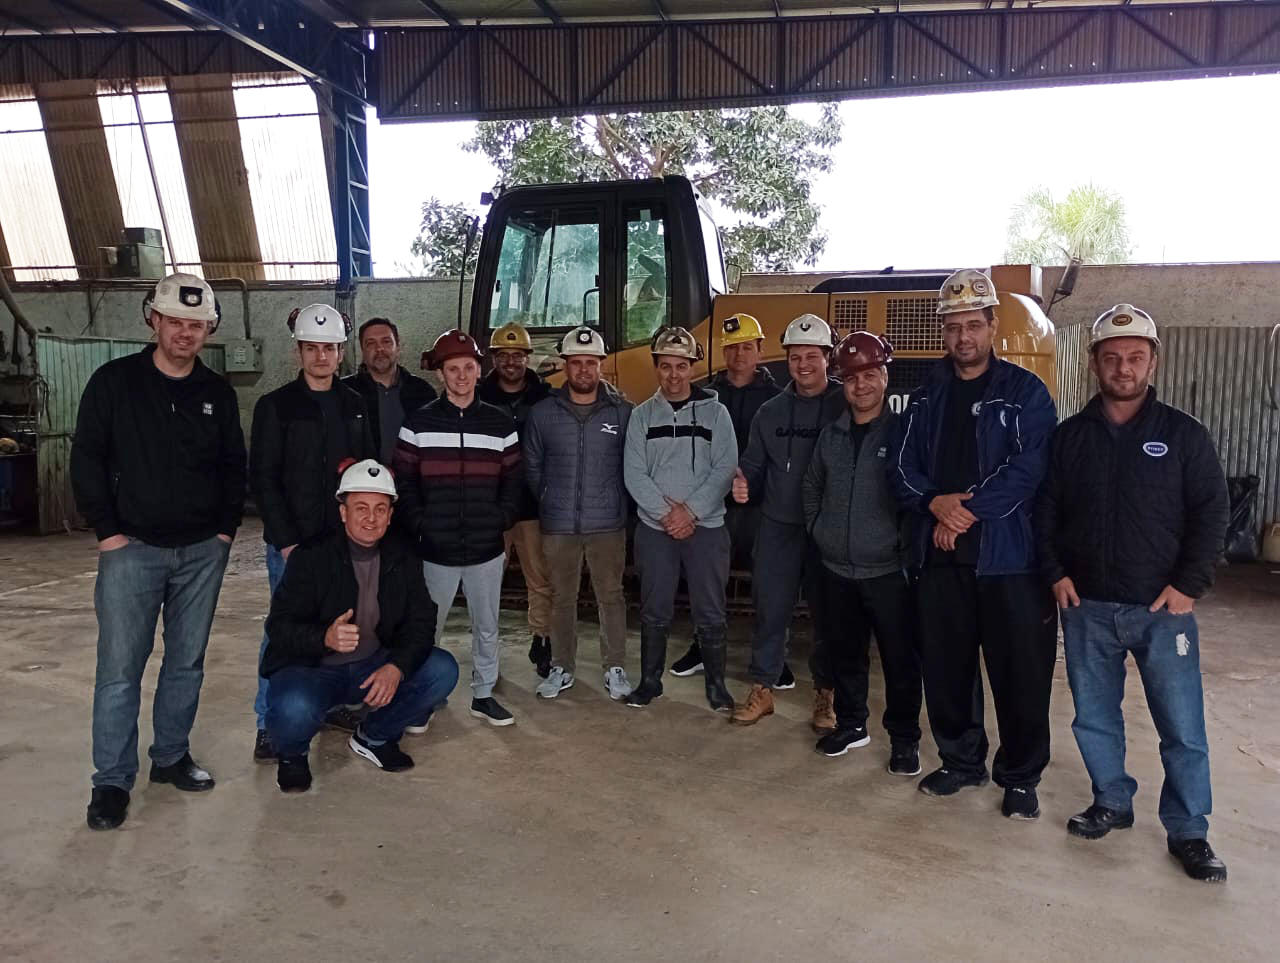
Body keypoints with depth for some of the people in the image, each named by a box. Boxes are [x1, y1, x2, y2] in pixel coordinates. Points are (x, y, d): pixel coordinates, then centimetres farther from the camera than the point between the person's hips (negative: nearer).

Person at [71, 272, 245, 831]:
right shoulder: (114, 382, -2)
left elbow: (233, 466, 13)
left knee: (187, 662, 11)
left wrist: (226, 528, 4)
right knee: (120, 668, -2)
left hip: (202, 552, 3)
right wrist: (106, 530, -7)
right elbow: (86, 459, -1)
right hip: (133, 549, -3)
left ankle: (171, 757, 26)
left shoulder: (218, 394, 7)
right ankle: (112, 781, 10)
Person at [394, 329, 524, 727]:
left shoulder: (501, 424, 4)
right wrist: (419, 526, -9)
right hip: (435, 551, -2)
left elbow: (513, 481, 8)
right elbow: (403, 482, -1)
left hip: (487, 549, 2)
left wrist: (501, 520, -4)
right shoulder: (419, 423, -1)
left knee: (487, 627, 14)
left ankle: (483, 694, 29)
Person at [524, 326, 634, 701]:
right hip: (558, 525, 1)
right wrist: (550, 502, 10)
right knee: (561, 598, 11)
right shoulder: (543, 413, 1)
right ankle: (562, 667, 23)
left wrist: (617, 502, 4)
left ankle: (615, 668, 17)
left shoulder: (622, 412, -1)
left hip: (607, 524, -1)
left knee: (611, 596, 5)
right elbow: (532, 466, 9)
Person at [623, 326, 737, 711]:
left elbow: (724, 469, -6)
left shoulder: (715, 412, 1)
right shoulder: (642, 415, 4)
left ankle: (716, 683, 19)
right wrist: (666, 512, -13)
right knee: (654, 612, 9)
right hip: (654, 528, 1)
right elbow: (634, 474, -2)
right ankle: (650, 680, 23)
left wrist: (690, 511, -14)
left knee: (710, 611, 5)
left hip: (706, 527, -1)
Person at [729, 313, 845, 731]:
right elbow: (754, 464, 13)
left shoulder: (846, 405, -4)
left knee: (828, 611, 9)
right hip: (778, 527, 3)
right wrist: (743, 483, -9)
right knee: (770, 607, 7)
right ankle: (762, 688, 20)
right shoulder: (770, 411, 9)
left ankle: (826, 693, 24)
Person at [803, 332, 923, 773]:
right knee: (844, 653, 16)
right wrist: (817, 530, 12)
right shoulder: (831, 435, 8)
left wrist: (909, 544, -10)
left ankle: (904, 740, 20)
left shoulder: (902, 431, -7)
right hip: (837, 570, 5)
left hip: (889, 571, -5)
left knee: (900, 659, 5)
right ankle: (851, 724, 33)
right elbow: (812, 487, 20)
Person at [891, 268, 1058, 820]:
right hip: (939, 556, 4)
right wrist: (935, 503, -12)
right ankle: (962, 762, 29)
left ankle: (1020, 777, 21)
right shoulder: (927, 397, 11)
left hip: (1008, 556, -3)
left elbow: (1028, 468, -11)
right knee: (944, 667, 11)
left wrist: (967, 511, -15)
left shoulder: (1024, 392, -1)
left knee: (1019, 672, 3)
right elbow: (904, 468, 7)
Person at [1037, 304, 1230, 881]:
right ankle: (1112, 803, 31)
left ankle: (1188, 832, 18)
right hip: (1087, 607, 2)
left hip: (1162, 607, -2)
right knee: (1093, 716, 12)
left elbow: (1211, 513, -1)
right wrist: (1056, 572, 0)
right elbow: (1046, 510, 9)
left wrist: (1189, 585, -8)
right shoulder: (1071, 436, 5)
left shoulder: (1183, 434, -1)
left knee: (1182, 726, 1)